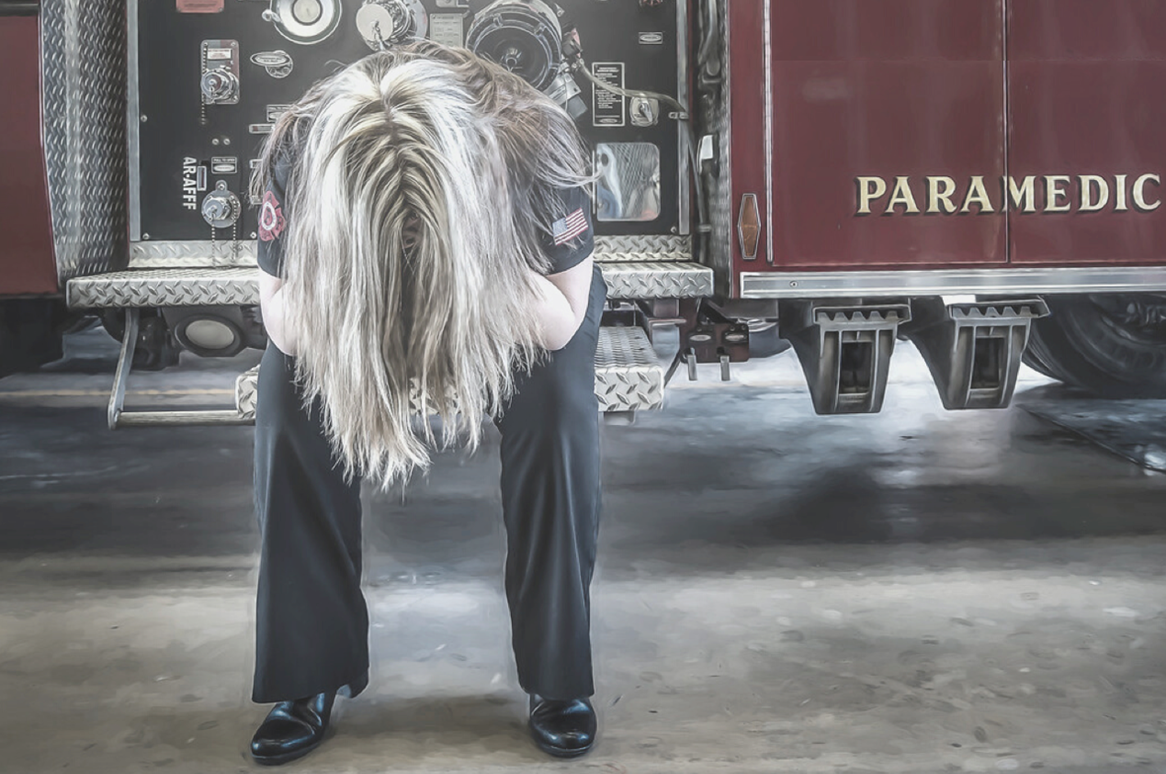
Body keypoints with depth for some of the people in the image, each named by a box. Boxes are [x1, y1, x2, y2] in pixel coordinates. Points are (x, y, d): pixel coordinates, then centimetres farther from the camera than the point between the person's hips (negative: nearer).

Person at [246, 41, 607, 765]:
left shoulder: (537, 145, -39)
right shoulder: (299, 153, -35)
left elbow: (561, 323, -28)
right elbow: (280, 321, -25)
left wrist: (485, 260, -48)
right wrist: (342, 273, -46)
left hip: (515, 284, -1)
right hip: (346, 292, 2)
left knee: (558, 410, -27)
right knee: (288, 410, -20)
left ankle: (558, 673, -9)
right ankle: (310, 673, -3)